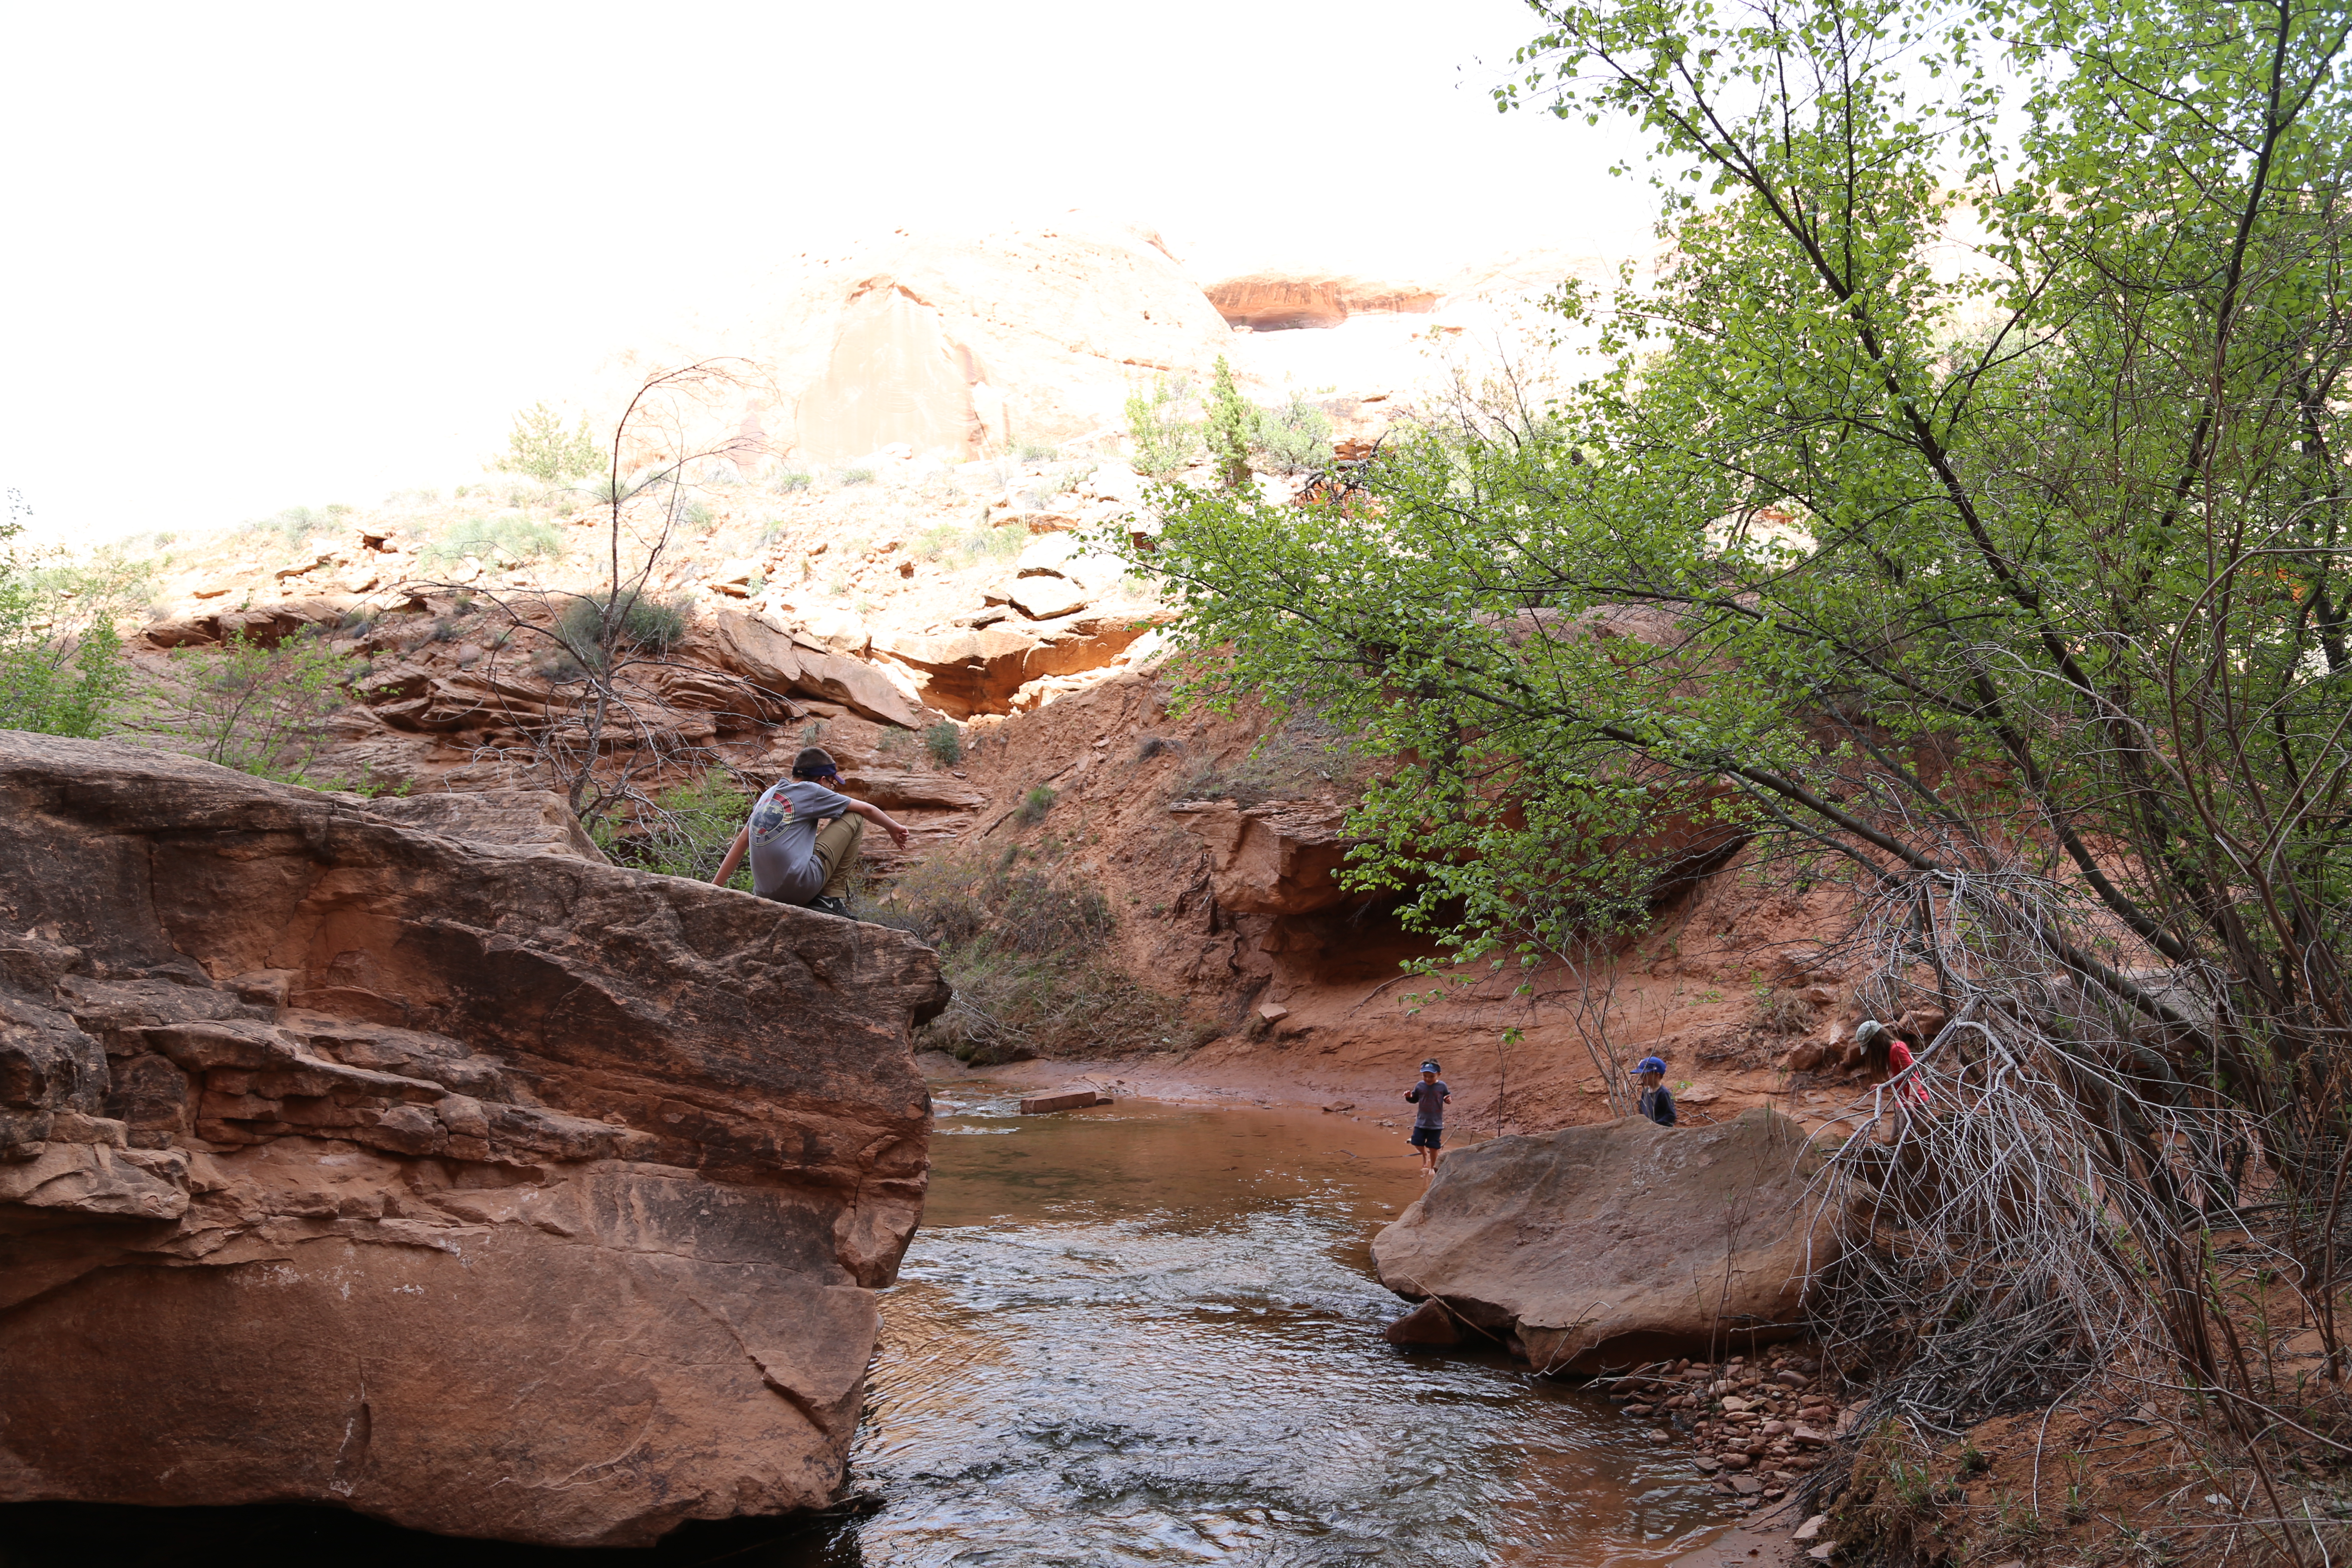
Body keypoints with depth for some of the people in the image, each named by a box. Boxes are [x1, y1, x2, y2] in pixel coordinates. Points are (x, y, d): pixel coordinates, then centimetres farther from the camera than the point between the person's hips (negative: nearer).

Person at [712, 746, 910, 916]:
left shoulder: (768, 795, 18)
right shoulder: (811, 791, 0)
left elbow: (741, 842, 19)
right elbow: (866, 810, 10)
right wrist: (894, 829, 27)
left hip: (765, 891, 7)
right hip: (800, 885, -7)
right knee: (854, 818, 8)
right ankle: (833, 898, 6)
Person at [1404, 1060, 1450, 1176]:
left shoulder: (1442, 1086, -9)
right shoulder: (1420, 1086, -5)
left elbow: (1447, 1096, 3)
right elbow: (1414, 1100, 6)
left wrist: (1449, 1098, -19)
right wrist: (1409, 1097, -15)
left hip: (1436, 1123, -2)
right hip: (1421, 1121, 2)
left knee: (1433, 1147, 4)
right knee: (1417, 1143, 2)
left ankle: (1432, 1167, 24)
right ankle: (1425, 1155, 36)